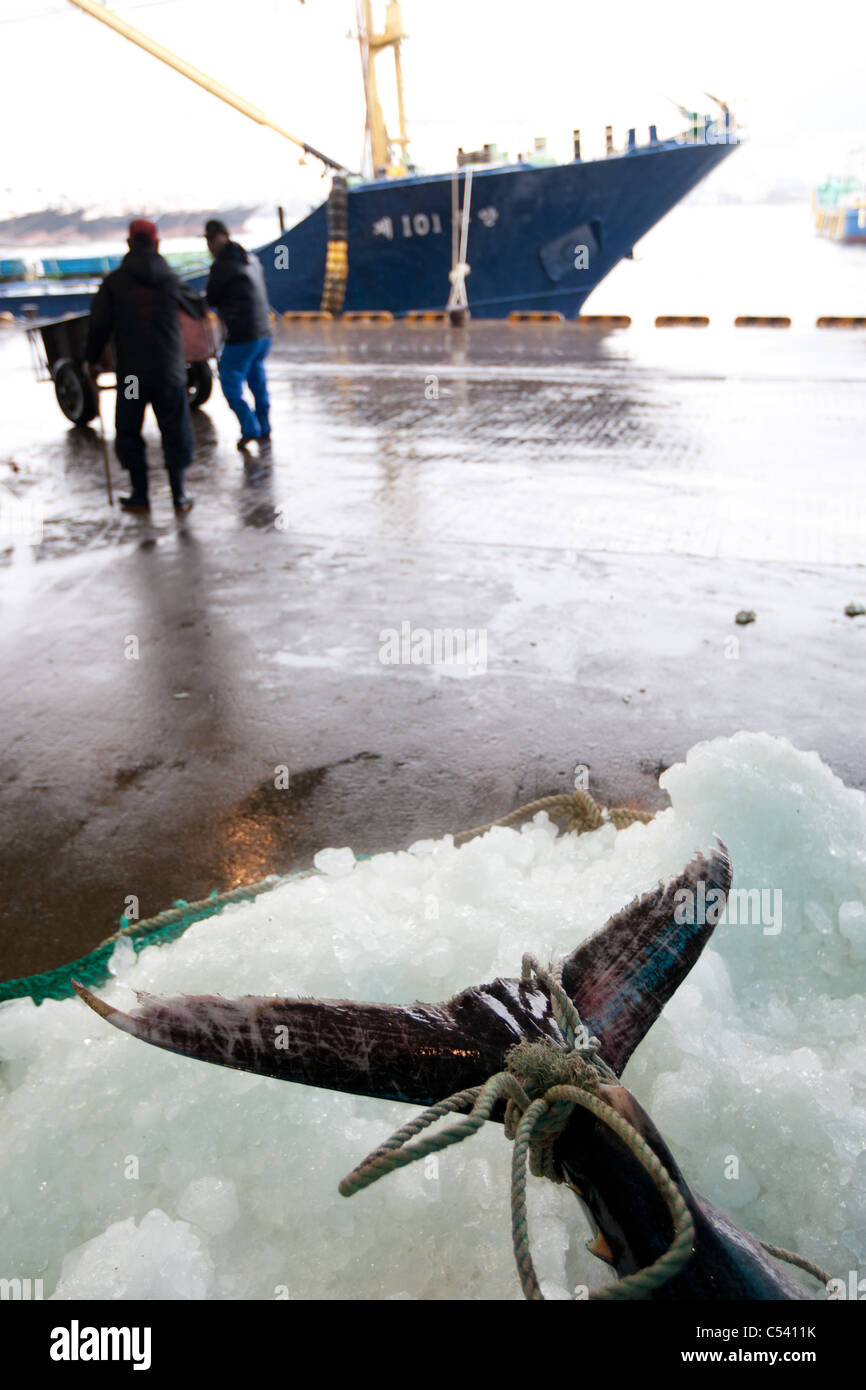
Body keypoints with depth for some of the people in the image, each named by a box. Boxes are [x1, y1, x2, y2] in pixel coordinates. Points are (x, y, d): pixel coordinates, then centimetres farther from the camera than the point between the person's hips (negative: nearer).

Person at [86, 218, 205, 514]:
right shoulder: (170, 279, 3)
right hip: (169, 371, 1)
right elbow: (199, 310, 19)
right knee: (175, 431, 10)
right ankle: (178, 495, 10)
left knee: (128, 431, 12)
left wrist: (92, 359, 10)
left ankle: (140, 494, 12)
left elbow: (99, 323, -4)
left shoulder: (114, 281, -2)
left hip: (130, 372, -1)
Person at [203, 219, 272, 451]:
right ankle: (264, 431, 23)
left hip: (241, 336, -8)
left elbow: (211, 299, -2)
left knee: (231, 384, 2)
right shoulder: (251, 260, 12)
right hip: (263, 333, 8)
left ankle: (250, 429, -6)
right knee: (258, 382, 18)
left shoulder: (222, 266, -11)